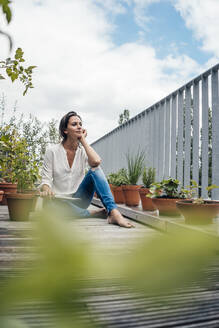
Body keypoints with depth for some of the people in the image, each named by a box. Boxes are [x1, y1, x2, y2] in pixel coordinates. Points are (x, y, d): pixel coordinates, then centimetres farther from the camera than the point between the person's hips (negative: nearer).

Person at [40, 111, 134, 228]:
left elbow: (96, 162, -22)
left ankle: (113, 212, -36)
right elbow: (46, 179, -3)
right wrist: (46, 190, -28)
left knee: (94, 170, -22)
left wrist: (83, 140, -10)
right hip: (61, 200, -2)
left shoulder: (83, 151, 2)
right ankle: (103, 213, -23)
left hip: (79, 199, 2)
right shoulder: (52, 151, -3)